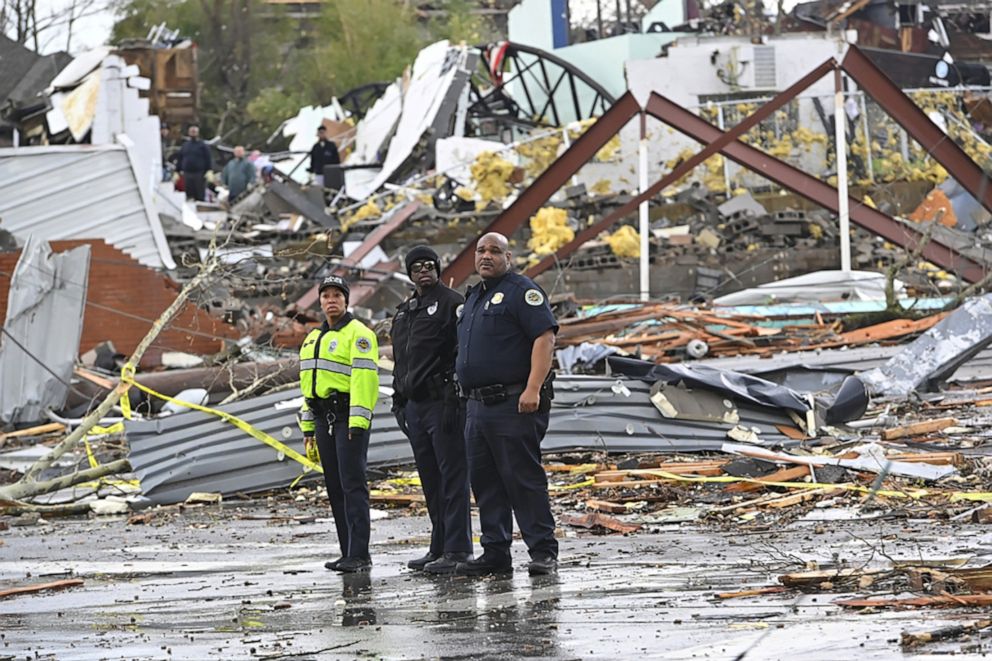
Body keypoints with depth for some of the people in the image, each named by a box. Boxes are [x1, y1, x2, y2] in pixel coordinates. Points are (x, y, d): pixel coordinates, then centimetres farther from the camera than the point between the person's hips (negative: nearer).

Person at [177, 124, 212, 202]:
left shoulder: (202, 145, 3)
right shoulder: (185, 145, 16)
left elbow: (208, 159, -3)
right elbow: (180, 159, 18)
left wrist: (208, 171, -14)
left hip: (199, 174, -4)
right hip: (187, 174, 4)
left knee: (200, 195, -5)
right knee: (189, 196, 4)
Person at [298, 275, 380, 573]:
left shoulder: (358, 334, -7)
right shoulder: (313, 339, 20)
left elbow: (364, 377, -16)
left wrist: (358, 421, -23)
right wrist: (308, 425, 20)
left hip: (349, 417, -9)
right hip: (324, 417, 9)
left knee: (352, 484, -12)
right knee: (335, 487, 8)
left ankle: (359, 555, -15)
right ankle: (348, 553, 12)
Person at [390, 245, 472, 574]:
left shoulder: (452, 303, -5)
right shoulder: (404, 312, 20)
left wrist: (454, 400, -19)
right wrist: (399, 399, 20)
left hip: (442, 402, -8)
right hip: (415, 405, 8)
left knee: (452, 476, -7)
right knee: (430, 481, 11)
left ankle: (457, 550, -8)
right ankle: (439, 547, 16)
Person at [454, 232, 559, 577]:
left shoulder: (521, 291, -6)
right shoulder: (473, 297, 21)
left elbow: (545, 337, -16)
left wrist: (533, 389, -24)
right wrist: (467, 393, 20)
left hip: (514, 405, -9)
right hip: (478, 406, 9)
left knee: (523, 478, -9)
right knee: (484, 481, 8)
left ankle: (543, 552, -6)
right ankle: (495, 553, 13)